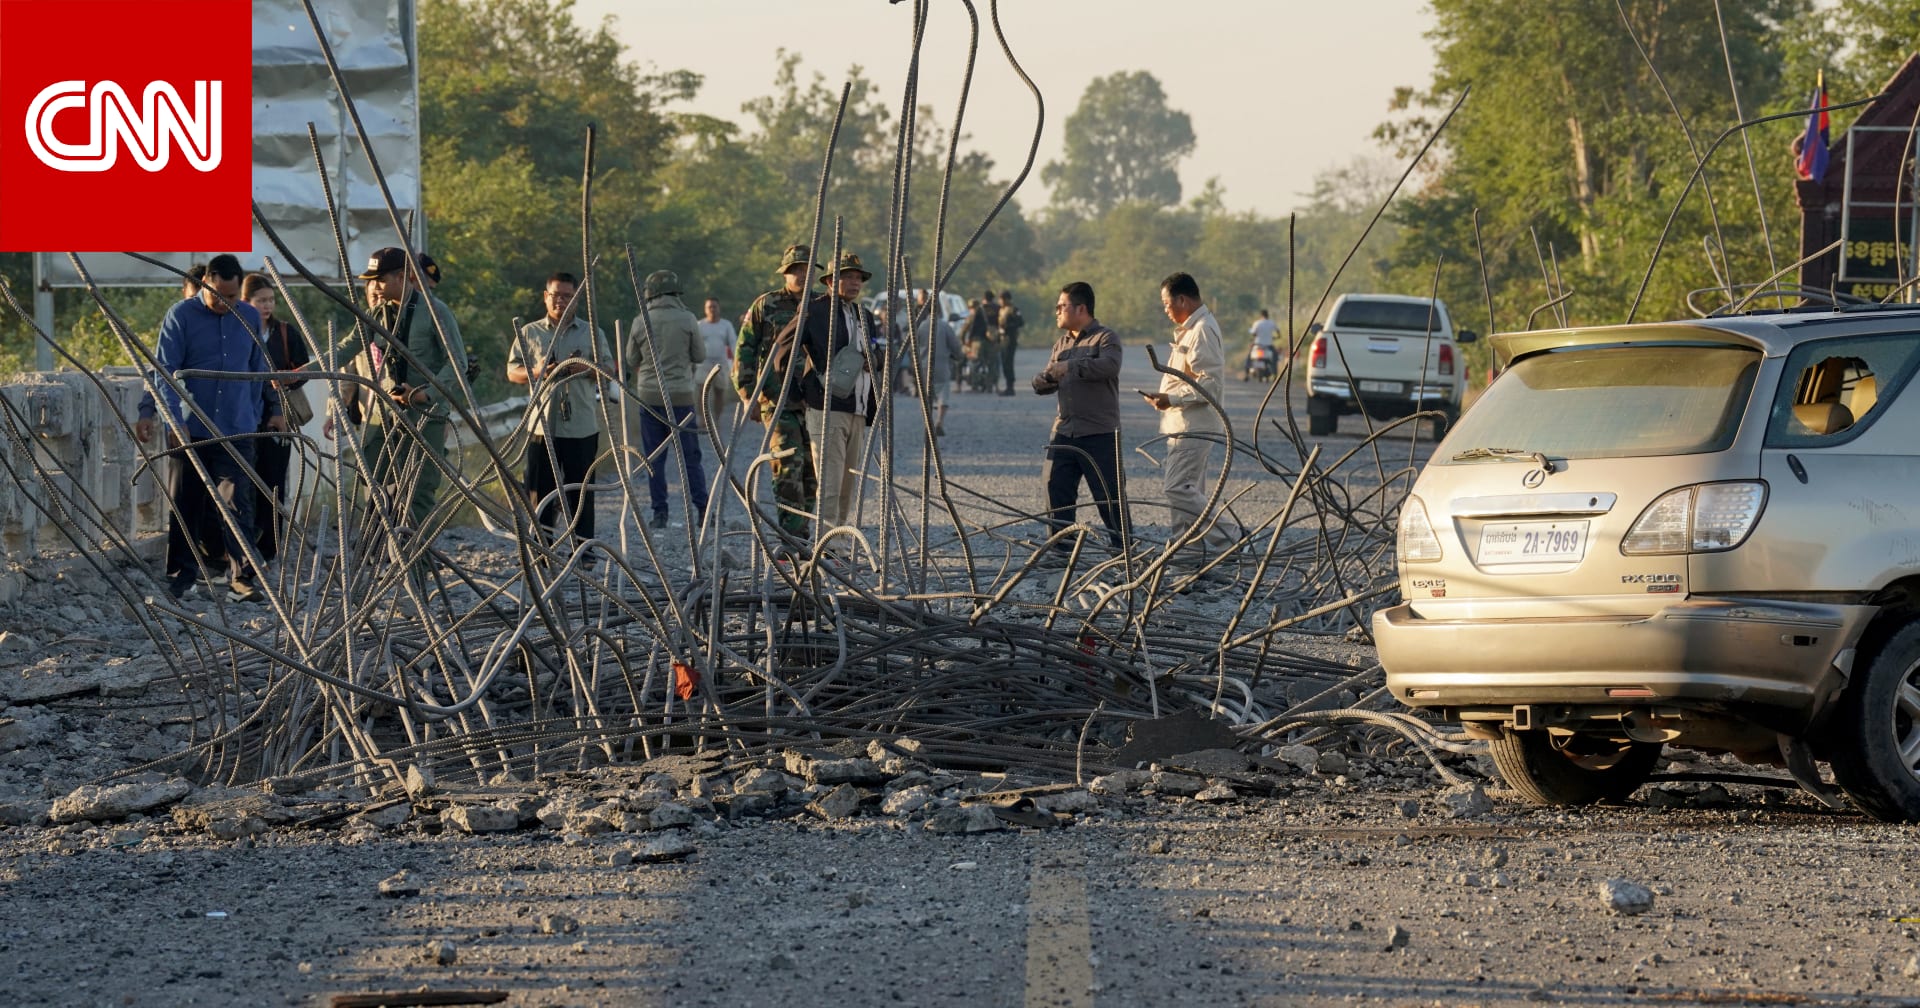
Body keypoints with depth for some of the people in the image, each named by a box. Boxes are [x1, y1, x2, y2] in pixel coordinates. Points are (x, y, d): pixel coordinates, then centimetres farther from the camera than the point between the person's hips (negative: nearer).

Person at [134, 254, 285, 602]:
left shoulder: (250, 318, 7)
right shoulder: (181, 316, -4)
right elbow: (164, 372, -8)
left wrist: (271, 411, 19)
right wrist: (175, 421, -18)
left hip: (237, 431, 2)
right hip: (190, 430, -2)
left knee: (237, 508, -7)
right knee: (186, 507, 7)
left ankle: (239, 579, -8)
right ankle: (179, 578, 18)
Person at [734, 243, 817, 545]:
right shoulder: (765, 305, 2)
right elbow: (744, 350, 2)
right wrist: (748, 394, -6)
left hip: (811, 403, 4)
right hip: (776, 400, -4)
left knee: (810, 471, 5)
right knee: (790, 463, -18)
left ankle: (801, 539, 15)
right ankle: (790, 536, -21)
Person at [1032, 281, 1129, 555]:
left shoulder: (1106, 338, -3)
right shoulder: (1061, 344, 19)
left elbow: (1108, 366, -24)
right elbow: (1041, 384, 16)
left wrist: (1067, 367, -19)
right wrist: (1046, 378, -8)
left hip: (1100, 433, -6)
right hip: (1064, 431, 6)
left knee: (1109, 493, -3)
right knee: (1056, 491, 2)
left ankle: (1123, 546, 5)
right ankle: (1058, 548, 8)